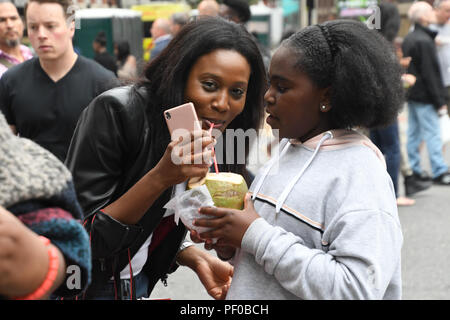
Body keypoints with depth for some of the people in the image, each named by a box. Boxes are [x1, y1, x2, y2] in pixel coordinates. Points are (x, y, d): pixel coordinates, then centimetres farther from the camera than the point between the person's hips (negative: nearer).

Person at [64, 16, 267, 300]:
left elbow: (158, 229, 6)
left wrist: (195, 257, -12)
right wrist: (160, 178, -34)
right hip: (83, 286, -6)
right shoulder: (117, 111, -24)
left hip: (140, 283, 6)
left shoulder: (219, 140, -5)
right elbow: (81, 237, -25)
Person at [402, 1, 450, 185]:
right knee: (432, 134, -6)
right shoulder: (425, 41, -17)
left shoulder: (408, 39, 13)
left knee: (413, 133, 13)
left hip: (411, 94, 10)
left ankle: (413, 170, 19)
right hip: (424, 96, -9)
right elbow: (431, 73, -18)